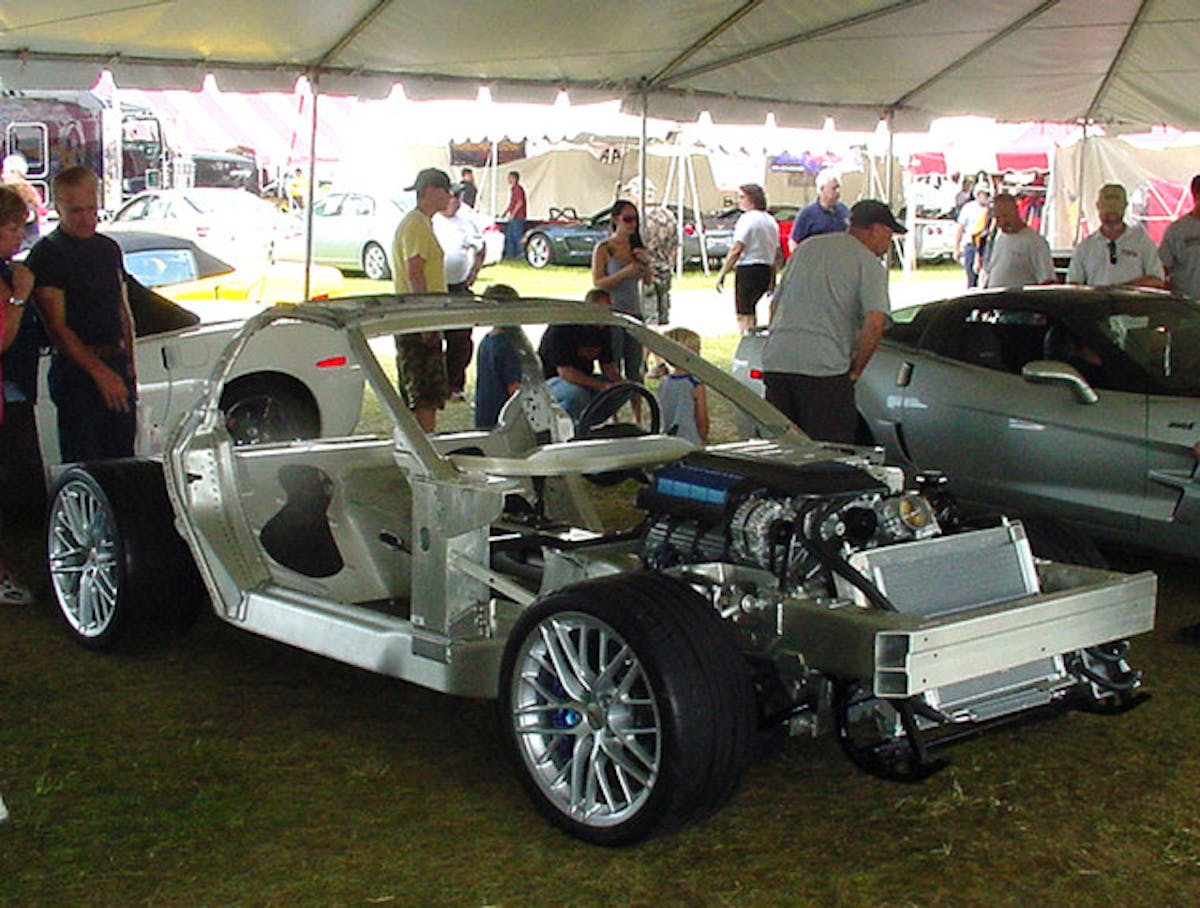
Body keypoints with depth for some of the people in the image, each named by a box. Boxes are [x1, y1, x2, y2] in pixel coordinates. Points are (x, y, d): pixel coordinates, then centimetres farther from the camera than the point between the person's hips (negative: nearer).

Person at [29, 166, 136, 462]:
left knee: (122, 460, 9)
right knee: (83, 465, -7)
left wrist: (129, 366, 13)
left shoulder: (109, 248, 14)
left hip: (117, 367, 7)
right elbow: (57, 327, -14)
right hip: (76, 371, -7)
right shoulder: (47, 254, -7)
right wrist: (100, 372, -19)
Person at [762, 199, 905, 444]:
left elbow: (776, 304, 24)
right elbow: (875, 323, -14)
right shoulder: (869, 264, 0)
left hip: (775, 362, 6)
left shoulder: (806, 248, 21)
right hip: (823, 367, -6)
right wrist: (855, 371, -3)